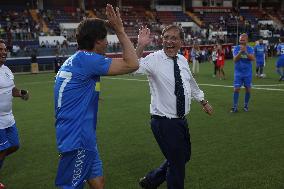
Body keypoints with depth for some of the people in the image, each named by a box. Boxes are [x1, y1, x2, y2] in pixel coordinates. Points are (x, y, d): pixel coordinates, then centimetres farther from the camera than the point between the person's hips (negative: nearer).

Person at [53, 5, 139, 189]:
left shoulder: (75, 59, 13)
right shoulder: (86, 58, -17)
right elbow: (132, 64, -20)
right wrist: (120, 30, -12)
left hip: (82, 135, 10)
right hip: (77, 137, -10)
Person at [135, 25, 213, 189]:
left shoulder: (183, 60, 4)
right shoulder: (154, 59, -15)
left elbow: (191, 83, 21)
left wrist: (203, 101, 30)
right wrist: (140, 46, -45)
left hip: (181, 119, 8)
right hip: (164, 122, -7)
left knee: (185, 156, 22)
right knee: (177, 163, 3)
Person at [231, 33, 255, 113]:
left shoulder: (250, 49, -2)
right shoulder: (236, 48, -2)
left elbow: (253, 59, -16)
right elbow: (235, 59, -13)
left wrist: (246, 52, -29)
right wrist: (240, 51, -26)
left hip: (248, 73, 1)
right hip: (238, 73, -1)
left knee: (248, 89, 6)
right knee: (236, 89, -5)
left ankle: (246, 105, 22)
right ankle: (235, 107, 0)